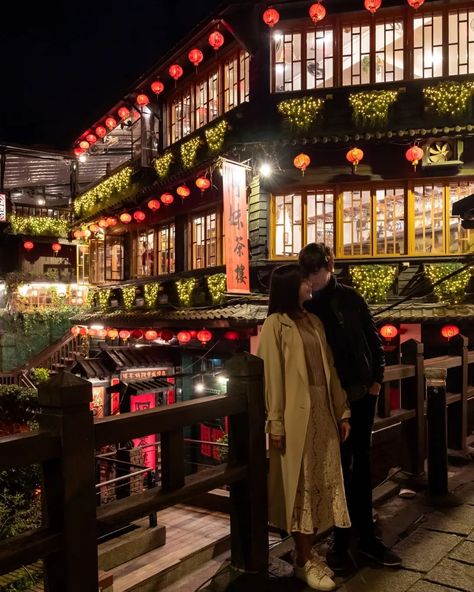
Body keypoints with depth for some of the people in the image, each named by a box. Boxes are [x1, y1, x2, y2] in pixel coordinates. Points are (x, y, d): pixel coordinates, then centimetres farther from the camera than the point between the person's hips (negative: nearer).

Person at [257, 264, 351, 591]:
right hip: (296, 414, -7)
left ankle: (309, 552, 26)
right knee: (300, 484, 3)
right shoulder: (276, 324, -7)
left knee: (321, 481, 12)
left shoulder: (314, 321, 13)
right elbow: (272, 374, -11)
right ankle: (303, 560, 15)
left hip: (323, 411, 7)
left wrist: (342, 411, 11)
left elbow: (329, 369, 12)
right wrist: (276, 422, -14)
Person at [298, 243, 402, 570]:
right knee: (340, 465, 6)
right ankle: (342, 539, 19)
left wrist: (376, 377, 1)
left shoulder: (350, 297, 1)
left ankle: (366, 535, 25)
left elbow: (373, 337, 6)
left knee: (361, 462, 12)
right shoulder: (304, 306, -4)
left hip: (361, 390, 2)